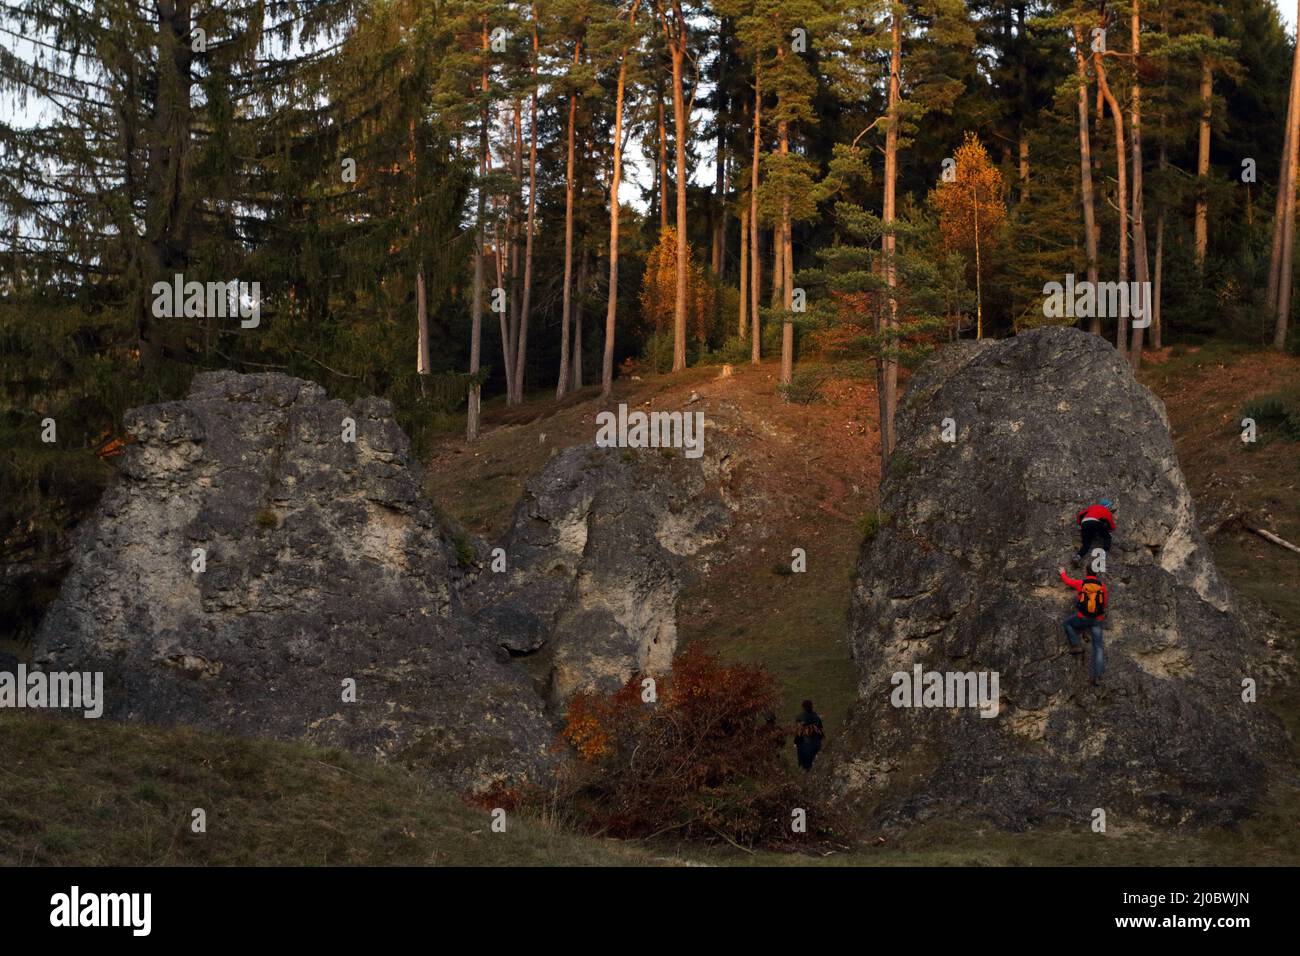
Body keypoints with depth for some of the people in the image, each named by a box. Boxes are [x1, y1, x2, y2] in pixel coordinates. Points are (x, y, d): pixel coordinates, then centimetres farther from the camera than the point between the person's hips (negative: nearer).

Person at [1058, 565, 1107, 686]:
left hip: (1082, 617, -1)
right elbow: (1105, 603, 16)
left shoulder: (1081, 584, 0)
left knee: (1066, 623, 28)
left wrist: (1063, 573, 43)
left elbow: (1068, 581, 22)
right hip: (1097, 620, 1)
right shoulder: (1102, 586, 3)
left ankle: (1076, 646, 8)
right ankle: (1097, 676, -10)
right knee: (1098, 647, 1)